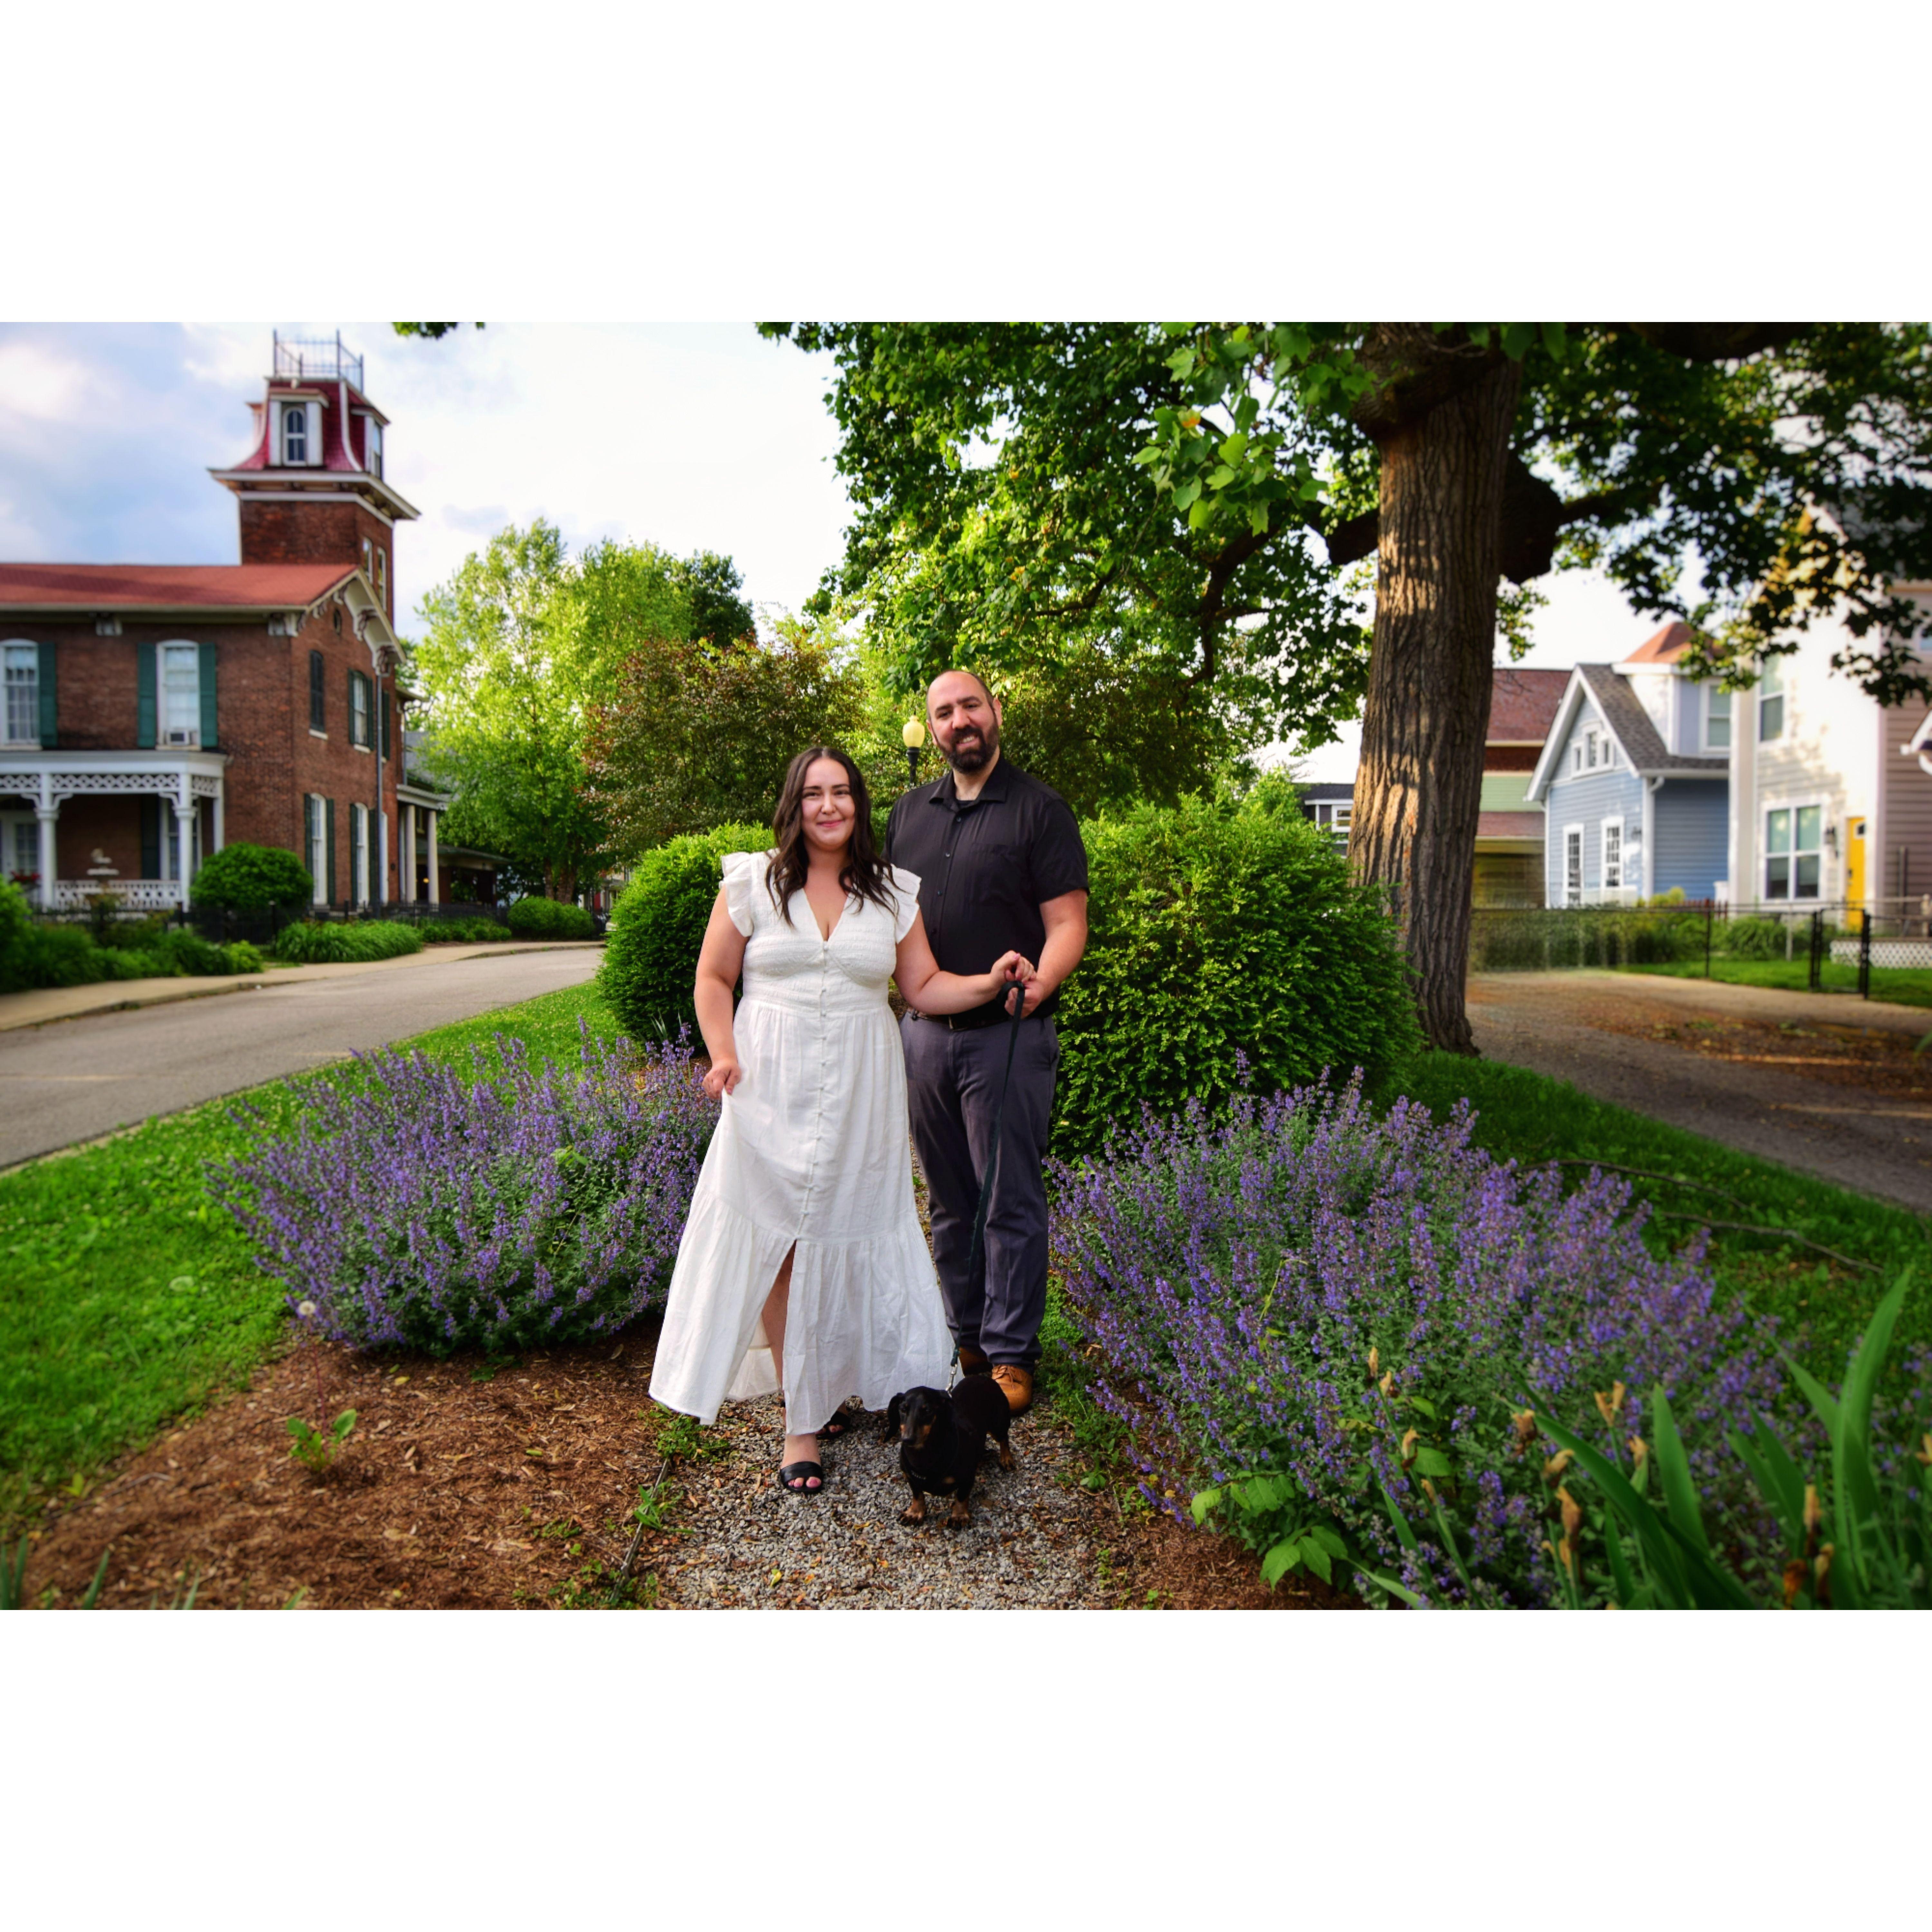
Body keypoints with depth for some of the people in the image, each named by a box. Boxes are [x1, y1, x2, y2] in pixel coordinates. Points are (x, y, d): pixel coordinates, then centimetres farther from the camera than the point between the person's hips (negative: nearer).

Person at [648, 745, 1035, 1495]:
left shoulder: (893, 893, 8)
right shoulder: (753, 882, 3)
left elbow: (922, 986, 11)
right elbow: (714, 979, 6)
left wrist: (988, 982, -5)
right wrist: (725, 1058, -8)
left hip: (861, 1096, 2)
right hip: (773, 1091, -1)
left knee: (846, 1238, 4)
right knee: (777, 1245, -1)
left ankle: (829, 1383, 28)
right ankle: (800, 1418, 11)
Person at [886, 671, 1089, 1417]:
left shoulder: (1039, 808, -2)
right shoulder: (910, 812, 14)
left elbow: (1067, 924, -8)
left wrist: (1040, 980, -26)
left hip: (1006, 1035, -5)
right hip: (922, 1032, 5)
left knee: (1011, 1201, 2)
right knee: (948, 1199, 14)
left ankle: (1011, 1352, 14)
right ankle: (964, 1335, 28)